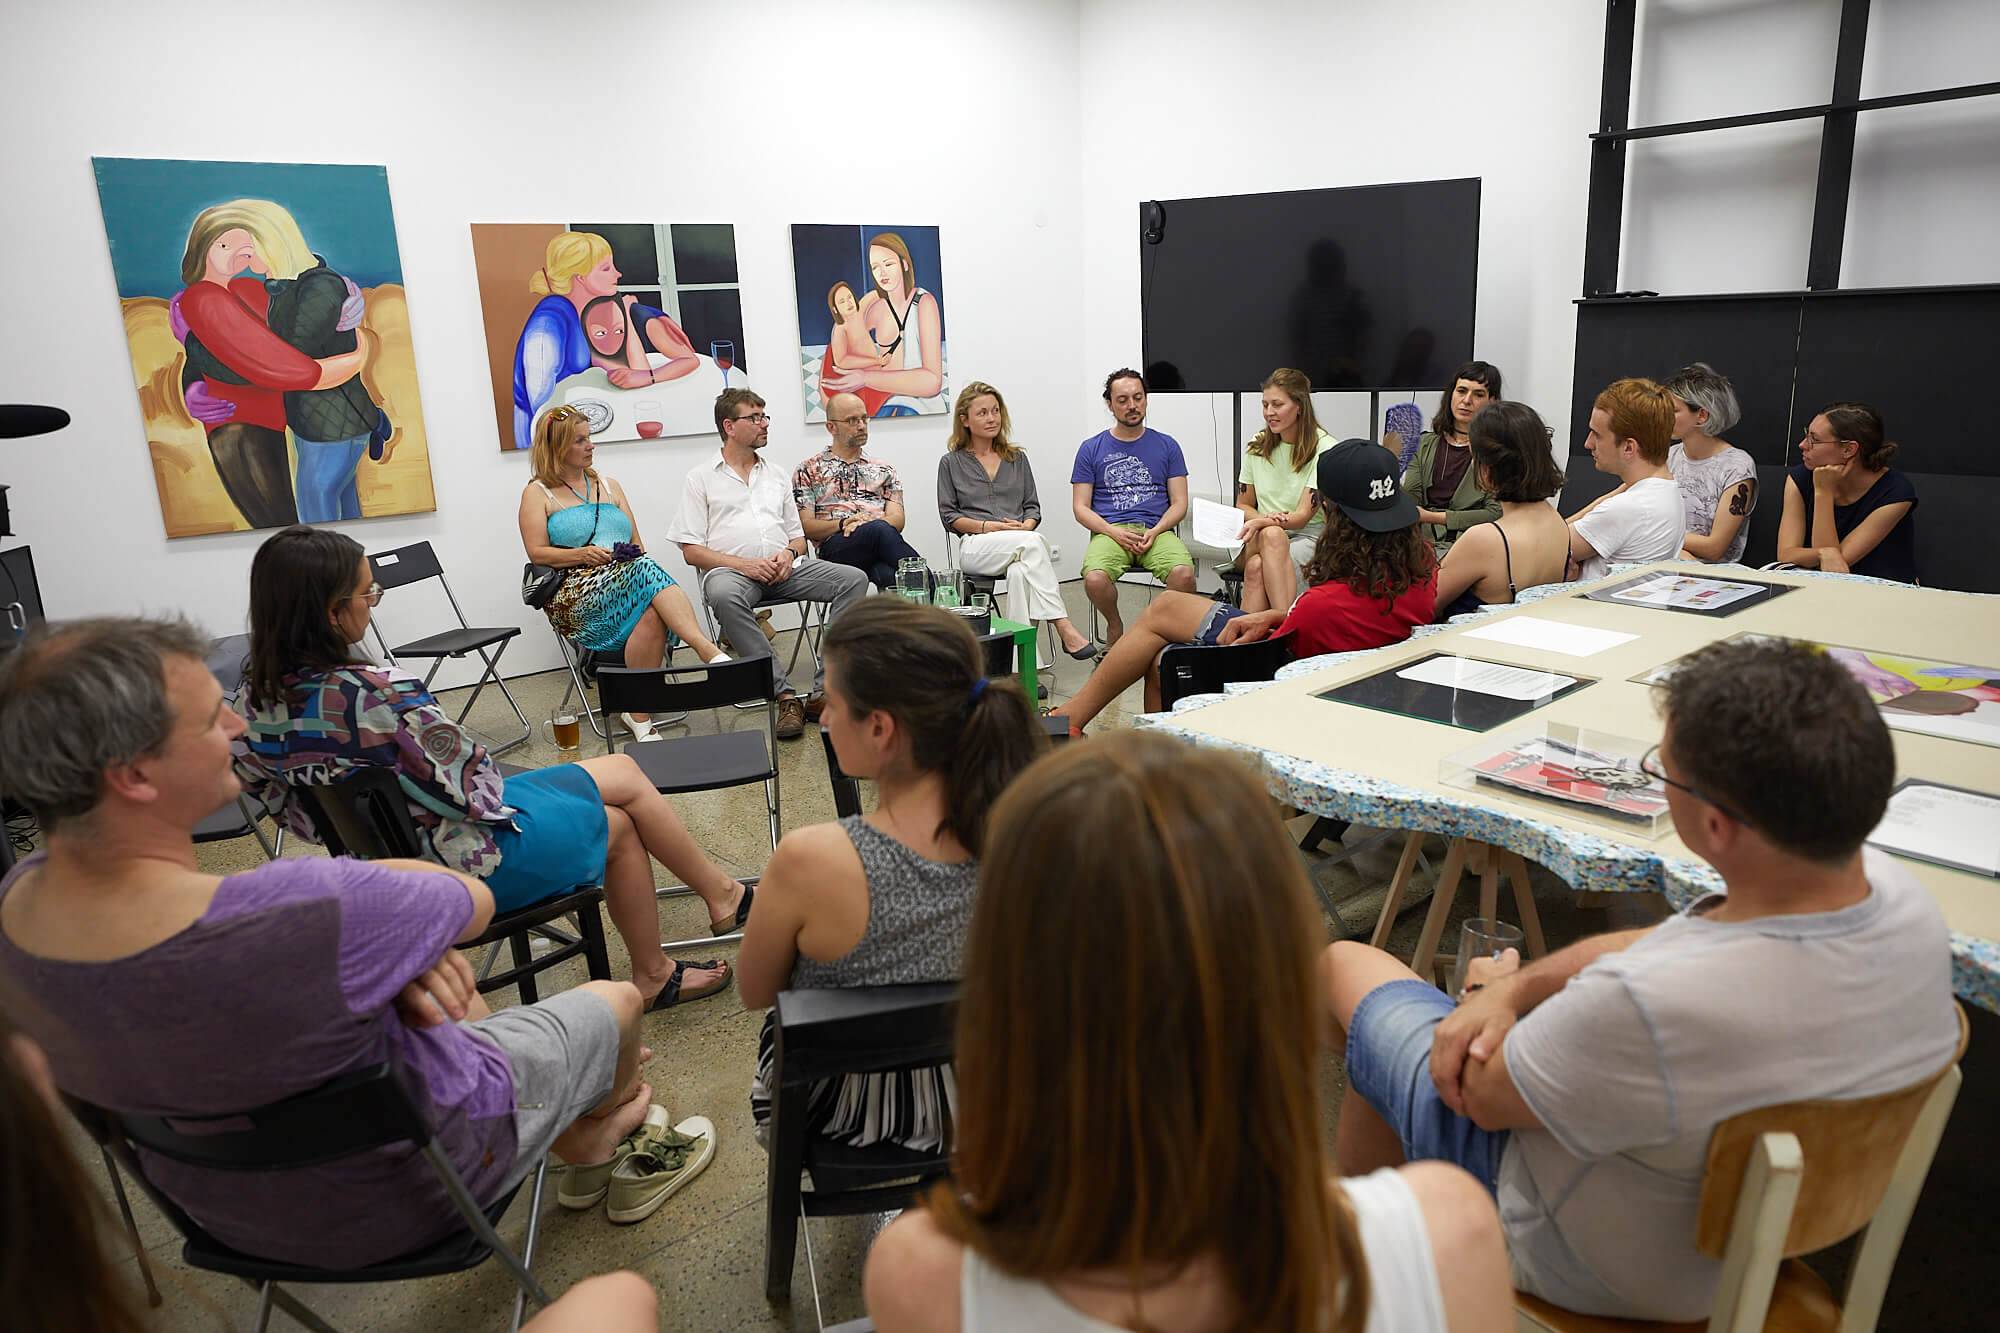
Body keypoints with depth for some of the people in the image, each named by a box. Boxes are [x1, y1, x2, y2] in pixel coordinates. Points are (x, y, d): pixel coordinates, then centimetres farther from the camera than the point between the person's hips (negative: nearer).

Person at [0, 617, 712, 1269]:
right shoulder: (308, 914, -43)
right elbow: (475, 899, -22)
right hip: (395, 1195, -6)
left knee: (437, 979, 29)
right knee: (616, 1000, 17)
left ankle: (578, 1142, 46)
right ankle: (607, 1118, 54)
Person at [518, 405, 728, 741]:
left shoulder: (609, 486, 28)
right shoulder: (537, 493, 14)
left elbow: (636, 543, 21)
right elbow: (536, 552, 3)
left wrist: (638, 557, -2)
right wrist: (582, 554, -13)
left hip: (631, 583, 4)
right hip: (576, 596, -4)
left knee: (652, 616, -35)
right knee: (645, 571, -36)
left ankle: (639, 713, -29)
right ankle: (710, 652, -49)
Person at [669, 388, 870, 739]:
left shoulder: (775, 475, 24)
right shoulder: (700, 478, 10)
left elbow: (798, 535, 24)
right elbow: (691, 550, 2)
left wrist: (789, 554, -2)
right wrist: (745, 564, -13)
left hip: (783, 569, 4)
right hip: (730, 569, -4)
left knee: (854, 579, -19)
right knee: (724, 595, -40)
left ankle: (824, 690, -26)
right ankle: (784, 696, -36)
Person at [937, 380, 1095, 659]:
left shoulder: (1017, 458, 22)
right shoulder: (951, 463, 13)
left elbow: (1033, 506, 18)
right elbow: (949, 515, 8)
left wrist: (1026, 526, -6)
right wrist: (986, 526, -9)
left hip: (1021, 540, 2)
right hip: (976, 546, -2)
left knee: (1021, 571, -38)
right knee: (1033, 542, -35)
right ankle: (1064, 628, -40)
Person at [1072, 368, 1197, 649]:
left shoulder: (1167, 446, 15)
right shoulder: (1092, 449, 12)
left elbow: (1179, 502, 11)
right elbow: (1080, 507, 8)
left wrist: (1155, 531, -9)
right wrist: (1114, 532, -10)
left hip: (1157, 530, 0)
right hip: (1109, 531, 0)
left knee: (1184, 573, -32)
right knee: (1095, 579, -33)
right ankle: (1115, 626, 0)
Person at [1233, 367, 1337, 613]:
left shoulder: (1325, 449, -5)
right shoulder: (1256, 447, 10)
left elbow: (1303, 516, -13)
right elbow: (1243, 506, 15)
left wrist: (1260, 523, -32)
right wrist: (1267, 519, -9)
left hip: (1308, 537, -3)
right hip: (1259, 538, 3)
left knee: (1257, 568, -35)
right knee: (1272, 534, -35)